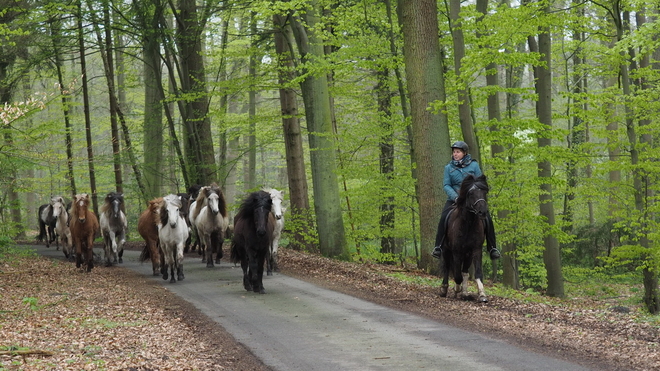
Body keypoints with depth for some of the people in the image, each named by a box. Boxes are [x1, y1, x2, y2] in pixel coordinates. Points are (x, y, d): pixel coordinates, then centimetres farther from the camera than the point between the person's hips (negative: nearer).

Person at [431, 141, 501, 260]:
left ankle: (492, 248, -4)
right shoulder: (449, 168, 7)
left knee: (487, 219, -16)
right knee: (443, 218, -24)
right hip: (454, 198, 0)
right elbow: (446, 185, 0)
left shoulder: (474, 165, 4)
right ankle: (438, 247, -17)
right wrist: (455, 196, -17)